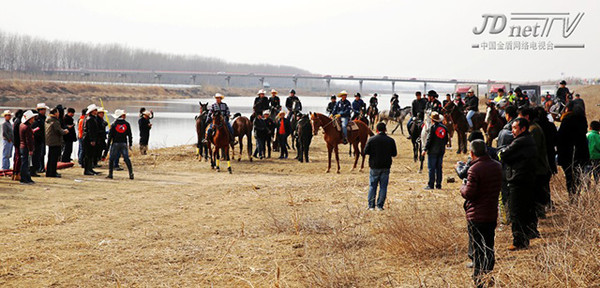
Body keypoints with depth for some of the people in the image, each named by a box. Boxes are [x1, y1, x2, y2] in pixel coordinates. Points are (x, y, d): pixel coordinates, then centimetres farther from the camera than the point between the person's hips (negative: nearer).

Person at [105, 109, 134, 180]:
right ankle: (131, 174, -2)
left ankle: (110, 174, 5)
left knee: (111, 159, 9)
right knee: (127, 159, 4)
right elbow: (130, 135, 5)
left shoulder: (113, 125, -3)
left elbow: (110, 136, -2)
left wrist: (107, 147, 2)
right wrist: (130, 144, 14)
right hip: (124, 144, 1)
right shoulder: (127, 124, 2)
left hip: (115, 144, -1)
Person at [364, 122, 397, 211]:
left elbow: (365, 152, -5)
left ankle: (371, 205, 9)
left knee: (372, 186, 9)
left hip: (374, 167, -1)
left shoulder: (371, 140, -8)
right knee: (383, 187, 7)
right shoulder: (391, 140, -3)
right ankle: (380, 205, 6)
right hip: (386, 167, 1)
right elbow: (394, 154, 3)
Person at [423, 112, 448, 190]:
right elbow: (446, 140, 10)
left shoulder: (433, 128, -13)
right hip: (441, 151, 6)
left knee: (431, 168, -2)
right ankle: (438, 185, 13)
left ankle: (431, 185, -3)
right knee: (439, 167, 12)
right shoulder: (444, 128, 4)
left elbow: (429, 140, -14)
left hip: (433, 151, -6)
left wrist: (425, 149, -9)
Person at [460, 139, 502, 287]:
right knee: (489, 249, 17)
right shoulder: (497, 166, 5)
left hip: (476, 216, -7)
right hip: (492, 214, 7)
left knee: (476, 250, 1)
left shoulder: (474, 169, -19)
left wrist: (463, 186, -1)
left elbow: (468, 193, -20)